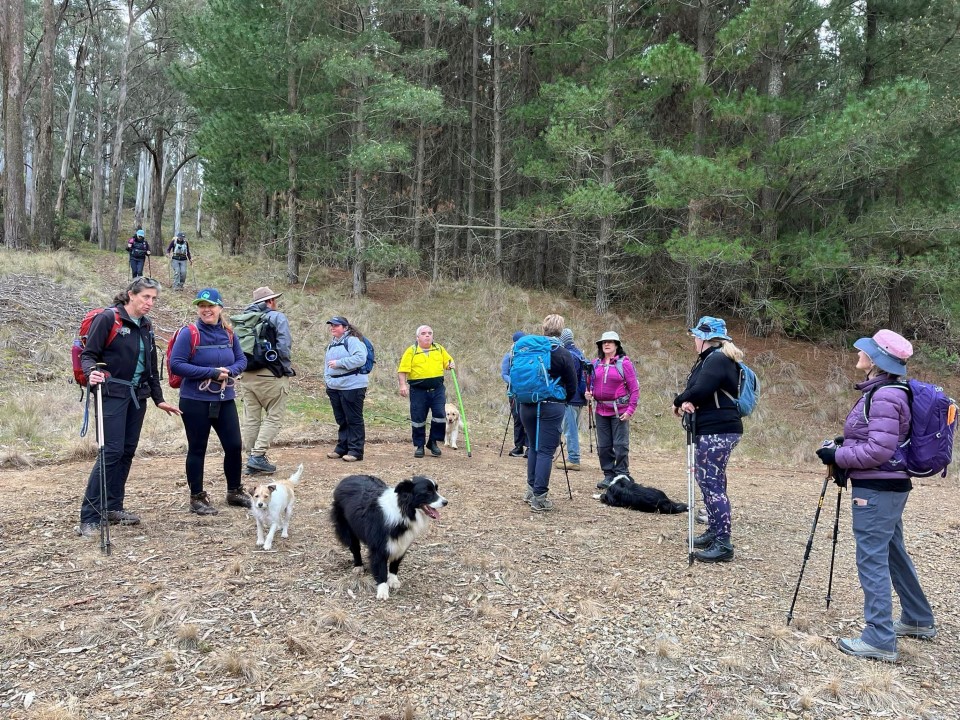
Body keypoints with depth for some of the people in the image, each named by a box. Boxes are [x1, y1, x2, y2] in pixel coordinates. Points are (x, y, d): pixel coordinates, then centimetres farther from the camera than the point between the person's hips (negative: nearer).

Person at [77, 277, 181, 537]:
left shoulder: (146, 326, 13)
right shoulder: (107, 319, -8)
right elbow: (88, 354, -9)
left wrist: (159, 399, 19)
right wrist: (92, 372, -30)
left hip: (138, 396, 7)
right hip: (113, 394, -7)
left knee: (128, 450, 8)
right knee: (112, 451, -11)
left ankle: (113, 507, 19)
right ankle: (89, 517, -4)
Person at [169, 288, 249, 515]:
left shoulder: (229, 334, 4)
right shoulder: (188, 334, -10)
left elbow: (241, 360, 10)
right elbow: (176, 364, -15)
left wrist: (229, 372, -13)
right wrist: (211, 373, -20)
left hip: (225, 400, 5)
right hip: (195, 402, -4)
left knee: (234, 446, 7)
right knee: (197, 449, 6)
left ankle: (234, 492, 27)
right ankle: (197, 498, 19)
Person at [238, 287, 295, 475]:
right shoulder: (277, 317, -3)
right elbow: (284, 346, -13)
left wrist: (243, 365, 13)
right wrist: (286, 367, 0)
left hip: (247, 375, 6)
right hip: (270, 375, -6)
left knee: (251, 418, 10)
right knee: (274, 417, 1)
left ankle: (251, 460, 13)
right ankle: (258, 455, -9)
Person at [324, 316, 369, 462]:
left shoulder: (352, 341, -9)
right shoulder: (331, 344, 19)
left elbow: (360, 358, -23)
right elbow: (327, 364, 27)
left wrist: (339, 363, -20)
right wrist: (328, 380, 14)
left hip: (352, 387, -9)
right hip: (335, 388, 9)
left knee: (354, 420, -4)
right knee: (341, 420, 14)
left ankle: (356, 451, 0)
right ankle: (342, 448, 22)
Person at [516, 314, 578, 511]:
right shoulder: (564, 355, -6)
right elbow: (572, 386, -1)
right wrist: (562, 400, 17)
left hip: (527, 405, 4)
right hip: (552, 407, -4)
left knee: (534, 446, 20)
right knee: (546, 451, 0)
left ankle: (531, 490, 26)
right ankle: (539, 498, -1)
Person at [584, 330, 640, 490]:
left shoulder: (624, 363, -5)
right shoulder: (596, 363, 8)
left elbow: (634, 389, -6)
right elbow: (590, 384, 20)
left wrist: (630, 410, -13)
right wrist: (587, 393, -3)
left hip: (619, 411, -5)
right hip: (601, 410, 5)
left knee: (620, 445, -3)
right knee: (603, 446, 9)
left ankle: (621, 476, 7)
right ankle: (608, 475, 19)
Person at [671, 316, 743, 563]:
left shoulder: (717, 360, -14)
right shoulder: (709, 359, 19)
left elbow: (699, 390, -25)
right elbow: (696, 389, 12)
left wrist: (679, 402, -6)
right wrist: (686, 402, -10)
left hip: (718, 431, -11)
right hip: (711, 430, 11)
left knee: (713, 484, -10)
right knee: (707, 480, 16)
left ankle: (723, 544, -7)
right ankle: (714, 531, 26)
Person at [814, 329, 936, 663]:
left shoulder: (885, 397, -20)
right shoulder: (880, 391, 10)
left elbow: (878, 451, -23)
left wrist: (837, 456, -15)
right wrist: (846, 442, 9)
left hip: (877, 489, -11)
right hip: (889, 487, 11)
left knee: (872, 558, -5)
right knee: (893, 552, 22)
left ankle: (879, 639, 1)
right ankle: (918, 620, 37)